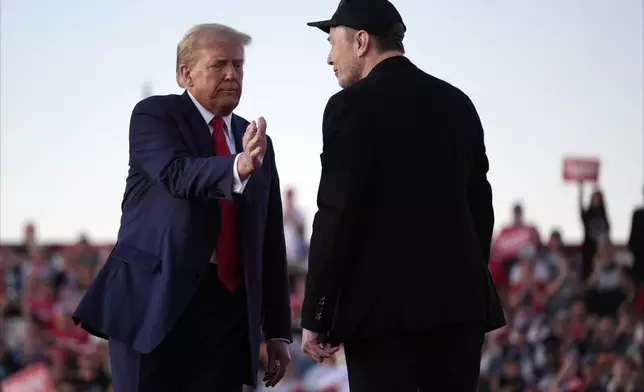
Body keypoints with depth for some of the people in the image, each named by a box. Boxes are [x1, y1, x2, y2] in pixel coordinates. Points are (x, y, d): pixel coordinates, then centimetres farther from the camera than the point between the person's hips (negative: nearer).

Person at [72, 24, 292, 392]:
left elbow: (270, 242, 16)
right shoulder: (154, 114, 3)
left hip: (226, 307, 5)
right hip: (153, 298, -4)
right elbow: (178, 174, -18)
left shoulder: (259, 143, 17)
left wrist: (278, 331, 13)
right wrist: (239, 167, -37)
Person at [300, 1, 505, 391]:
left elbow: (336, 215, -11)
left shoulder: (353, 105, -7)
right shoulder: (457, 103, 13)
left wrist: (316, 316, -8)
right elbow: (480, 205, 15)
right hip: (459, 296, 6)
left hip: (384, 302, -6)